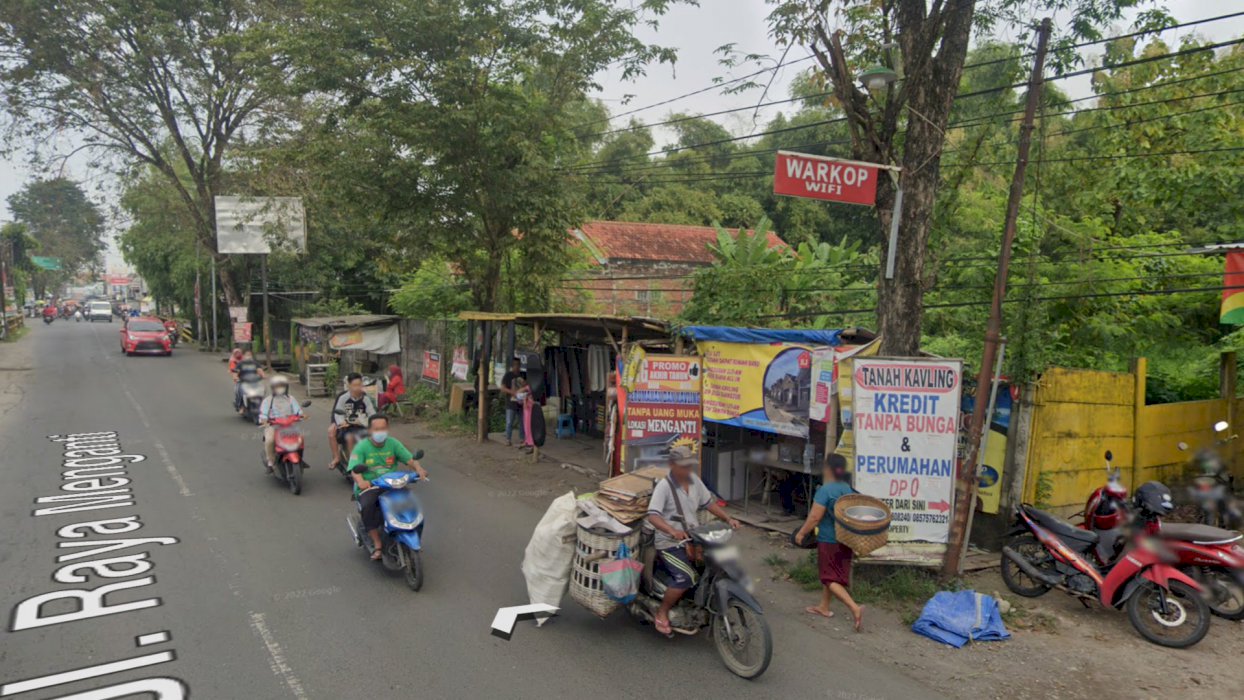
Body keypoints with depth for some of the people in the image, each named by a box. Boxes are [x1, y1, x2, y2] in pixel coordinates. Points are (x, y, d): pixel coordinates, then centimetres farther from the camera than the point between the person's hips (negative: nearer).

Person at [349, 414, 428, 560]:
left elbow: (410, 459, -3)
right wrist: (360, 481, -39)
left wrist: (419, 468, -25)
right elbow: (354, 469, -16)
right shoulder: (361, 447, -3)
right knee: (367, 506, -33)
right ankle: (377, 545, -24)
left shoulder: (393, 444, 6)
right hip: (369, 487, -3)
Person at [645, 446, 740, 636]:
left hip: (693, 539, 7)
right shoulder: (664, 486, -16)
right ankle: (662, 614, -5)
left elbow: (708, 502, 17)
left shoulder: (694, 480, 6)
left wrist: (728, 518, 4)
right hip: (670, 543, -7)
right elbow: (653, 516, -27)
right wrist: (671, 530, -43)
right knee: (686, 577, -26)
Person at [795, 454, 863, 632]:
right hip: (845, 540, 7)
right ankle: (824, 607, 33)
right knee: (829, 575, 21)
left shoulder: (825, 490, -19)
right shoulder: (848, 489, 3)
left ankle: (854, 607, -17)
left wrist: (801, 533, -8)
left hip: (828, 540, -7)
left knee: (830, 578, -1)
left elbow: (815, 517, -20)